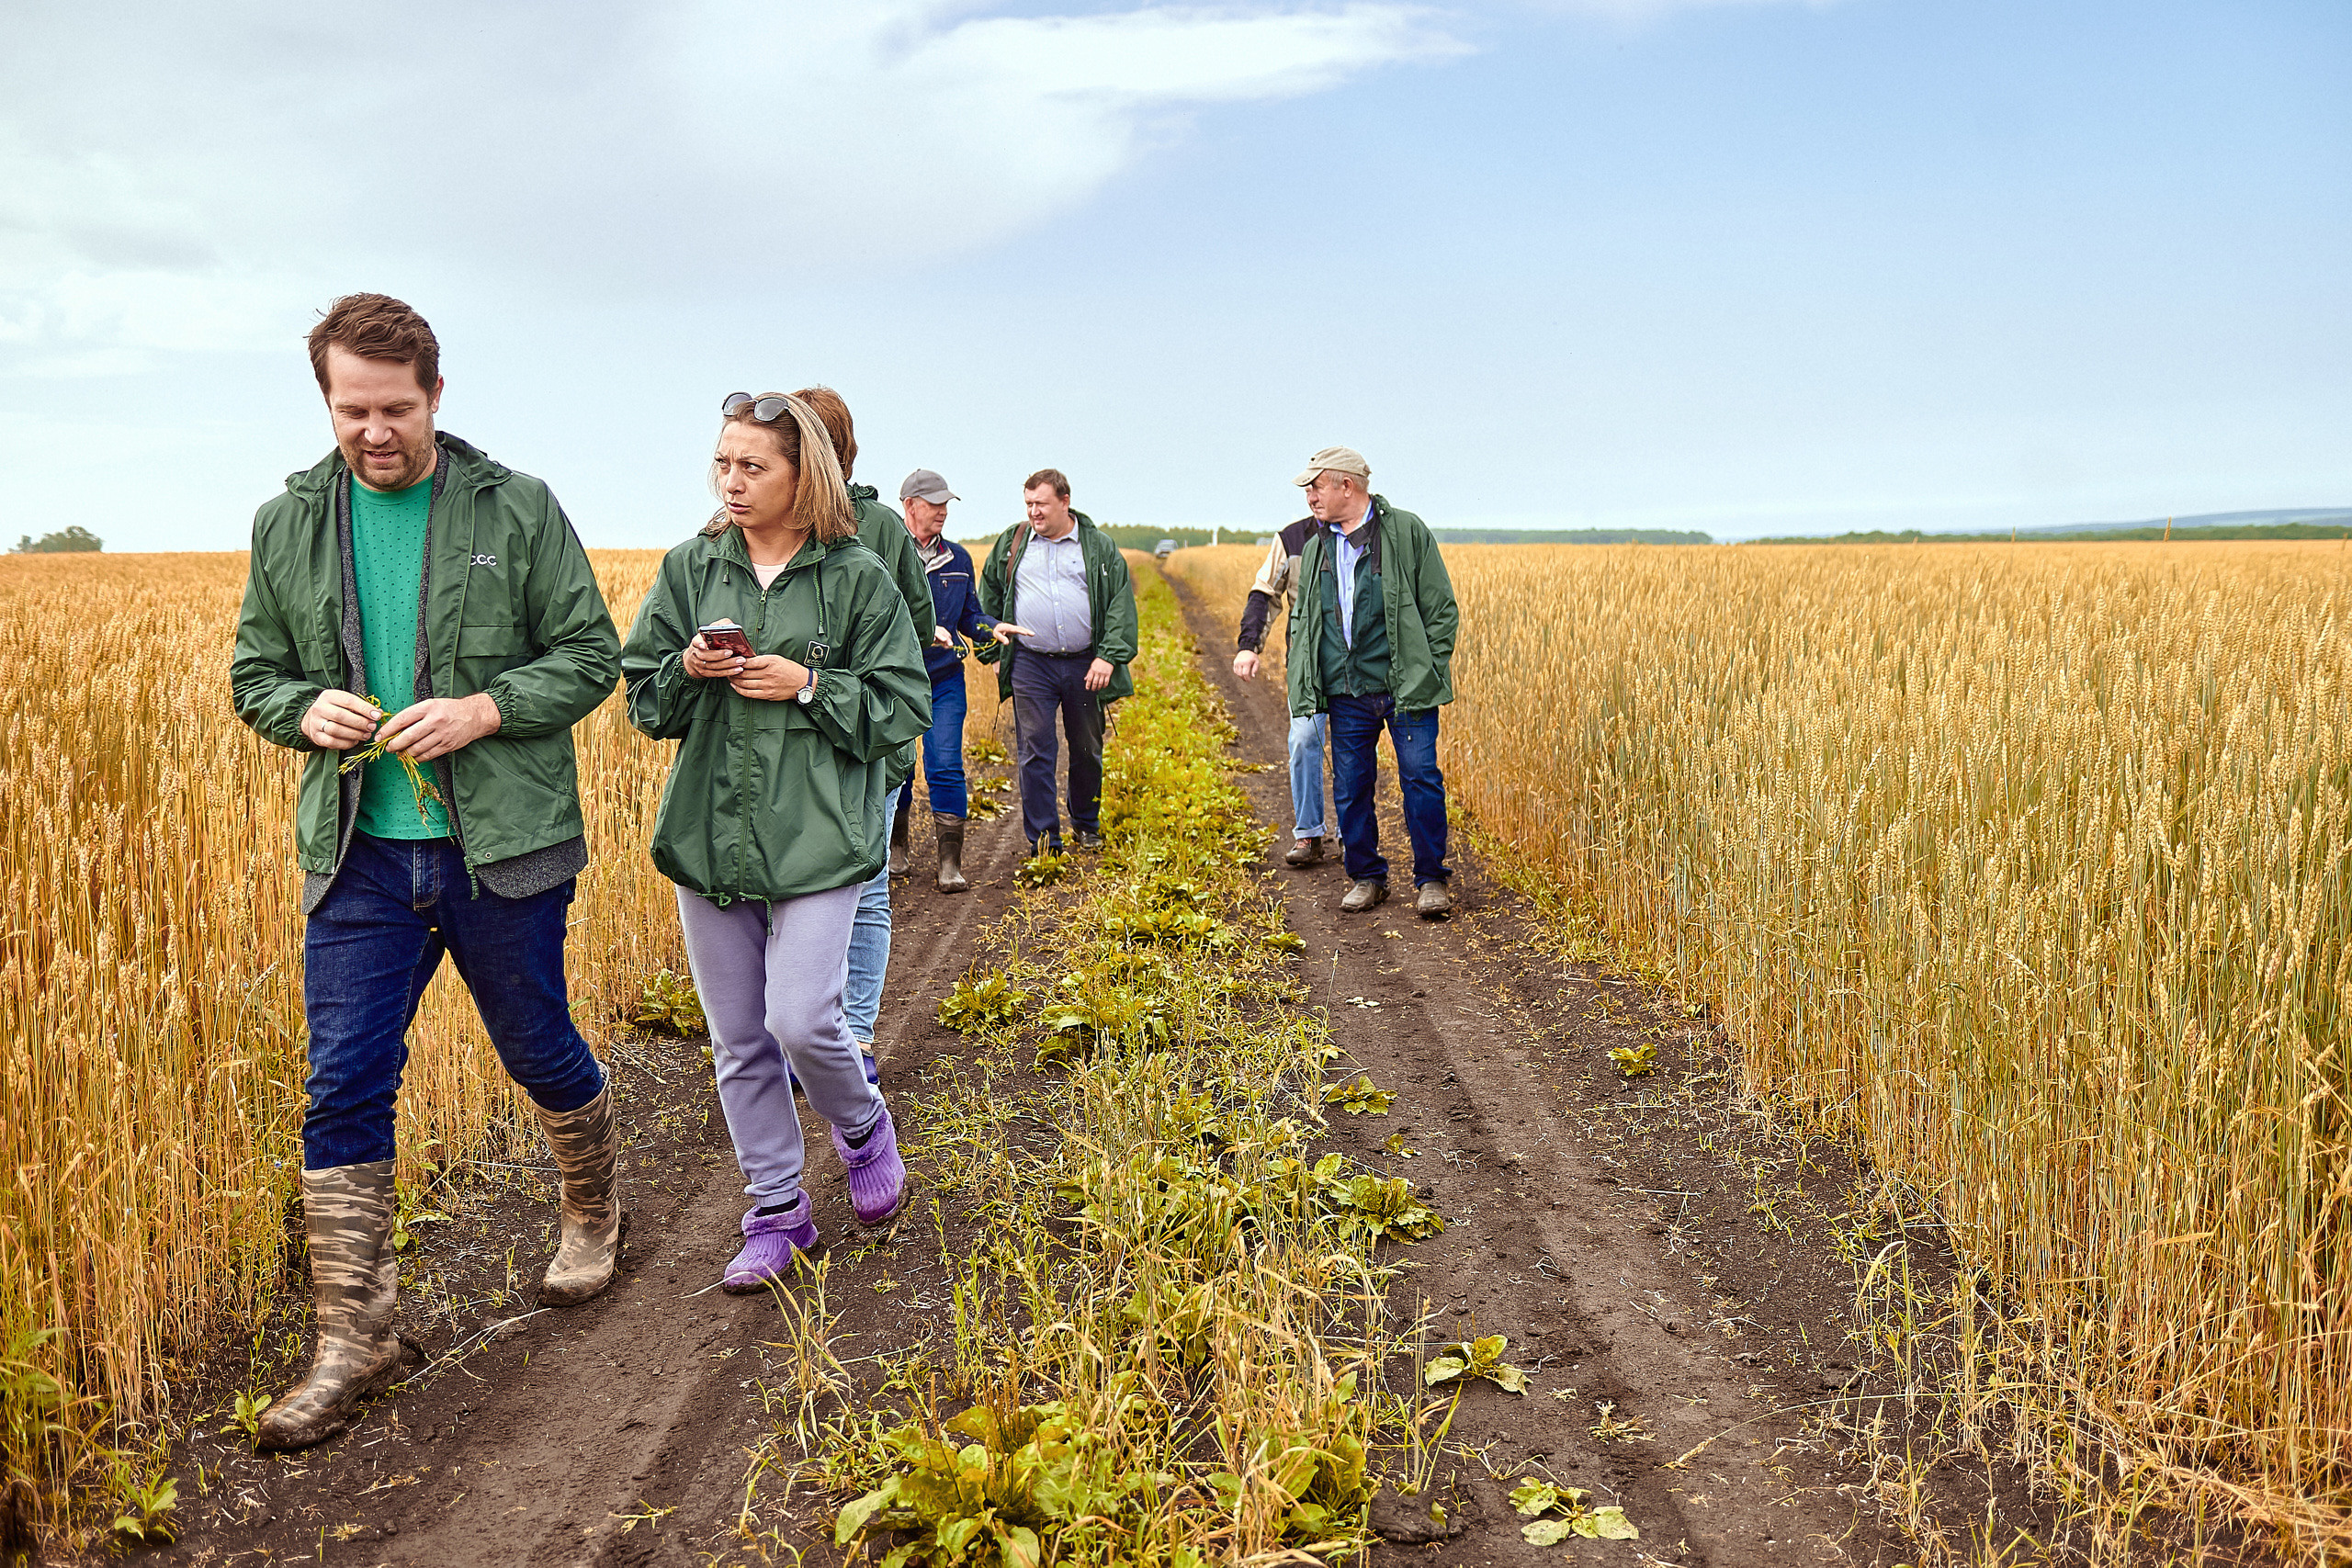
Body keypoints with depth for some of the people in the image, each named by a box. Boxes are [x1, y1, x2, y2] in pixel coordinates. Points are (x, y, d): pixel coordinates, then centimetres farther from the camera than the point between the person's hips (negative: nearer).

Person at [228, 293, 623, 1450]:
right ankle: (356, 1340, 11)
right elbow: (255, 674, 13)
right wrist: (306, 709, -10)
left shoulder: (519, 510, -4)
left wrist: (484, 712, -18)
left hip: (500, 846, -2)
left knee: (541, 1054, 14)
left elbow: (590, 655, -2)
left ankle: (594, 1209, 43)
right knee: (343, 1091, 0)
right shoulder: (289, 527, 6)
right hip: (358, 857, 3)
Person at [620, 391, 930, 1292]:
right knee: (737, 1041, 9)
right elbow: (643, 697, 10)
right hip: (709, 834, 4)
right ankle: (777, 1211, 25)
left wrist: (809, 686, -14)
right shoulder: (690, 567, 7)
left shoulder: (857, 577, -3)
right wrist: (687, 669, -11)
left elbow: (904, 708, -2)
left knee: (799, 1018, -12)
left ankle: (864, 1128, 22)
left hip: (815, 836, -4)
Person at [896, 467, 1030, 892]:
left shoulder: (958, 558, 10)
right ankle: (895, 848, 29)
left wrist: (993, 627, -4)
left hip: (945, 679, 3)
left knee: (946, 767, -6)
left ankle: (950, 862, -3)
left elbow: (968, 616, 17)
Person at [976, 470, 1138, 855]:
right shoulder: (1011, 544, 8)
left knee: (1087, 750, 12)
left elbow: (1121, 604, 0)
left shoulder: (1100, 547, 4)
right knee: (1036, 752, -5)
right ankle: (1044, 839, 0)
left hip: (1085, 665, 0)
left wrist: (1109, 656, -11)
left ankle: (1086, 824, 32)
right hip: (1030, 665, 0)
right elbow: (988, 600, 17)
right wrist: (994, 653, 11)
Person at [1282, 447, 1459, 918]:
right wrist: (1302, 679, 10)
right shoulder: (1315, 549, 14)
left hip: (1406, 687, -5)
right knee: (1350, 786, 7)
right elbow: (1301, 618, 21)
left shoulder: (1407, 532, -1)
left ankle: (1431, 880, 6)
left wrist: (1432, 671, -7)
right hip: (1346, 691, 5)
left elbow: (1441, 607, 0)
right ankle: (1366, 877, 21)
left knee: (1421, 779, -5)